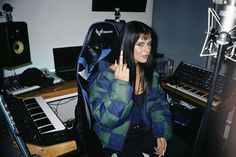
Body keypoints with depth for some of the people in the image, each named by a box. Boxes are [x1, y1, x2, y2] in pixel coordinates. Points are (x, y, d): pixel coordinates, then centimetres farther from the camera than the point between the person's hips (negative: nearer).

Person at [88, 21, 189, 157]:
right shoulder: (106, 76, -20)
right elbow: (106, 119, -25)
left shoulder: (150, 73, -2)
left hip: (145, 130, 5)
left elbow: (159, 103, 8)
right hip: (118, 137, -4)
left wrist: (162, 133, -5)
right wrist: (121, 85, -36)